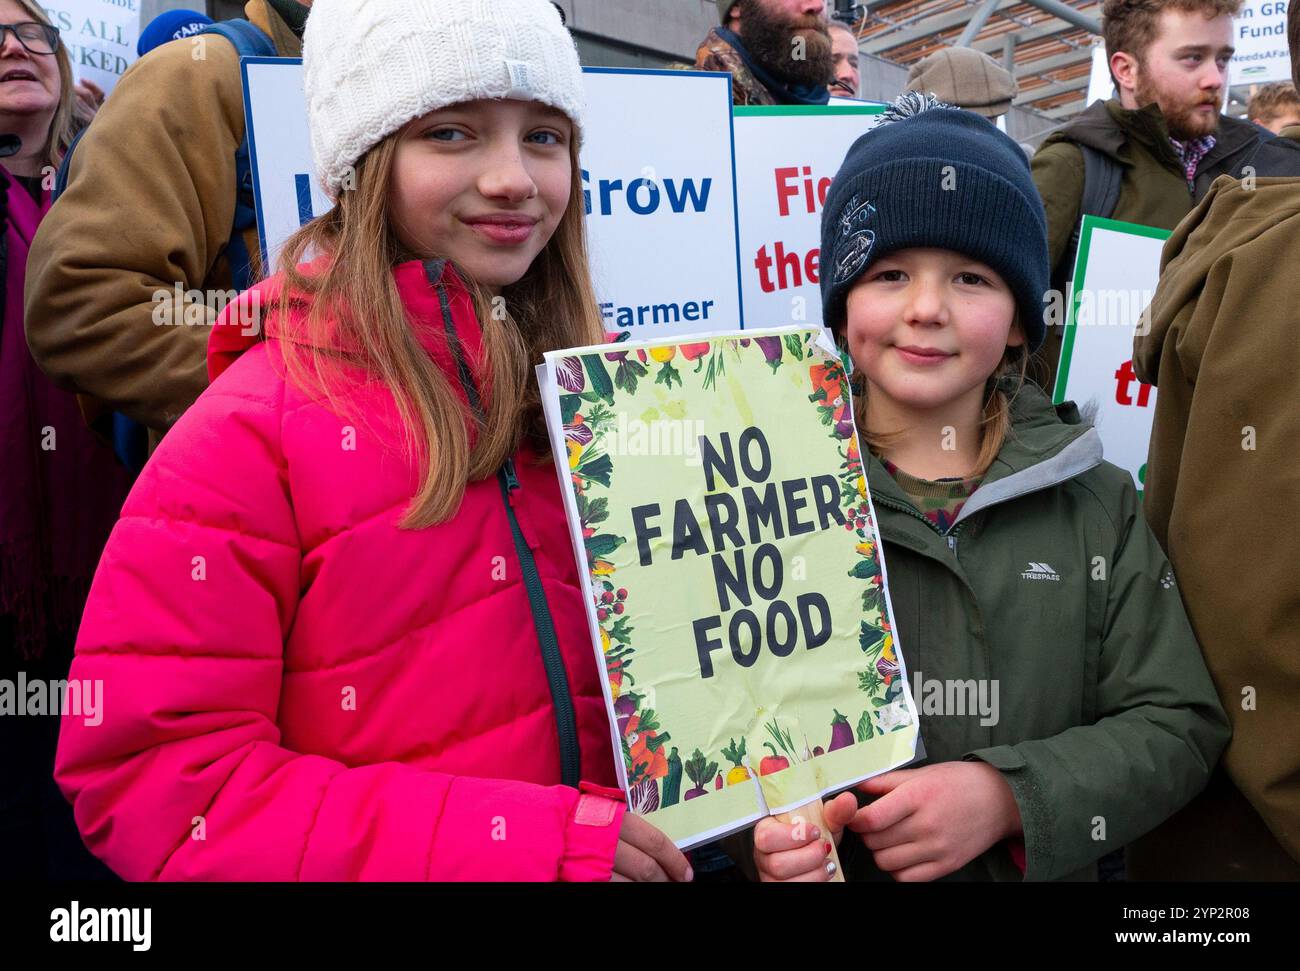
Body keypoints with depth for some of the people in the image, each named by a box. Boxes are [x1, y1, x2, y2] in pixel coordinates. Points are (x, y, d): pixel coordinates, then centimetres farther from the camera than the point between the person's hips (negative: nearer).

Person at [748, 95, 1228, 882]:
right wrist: (762, 830, -28)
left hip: (1040, 863, 2)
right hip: (835, 861, -1)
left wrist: (1009, 796, -20)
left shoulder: (1096, 502, -3)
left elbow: (1178, 724, -5)